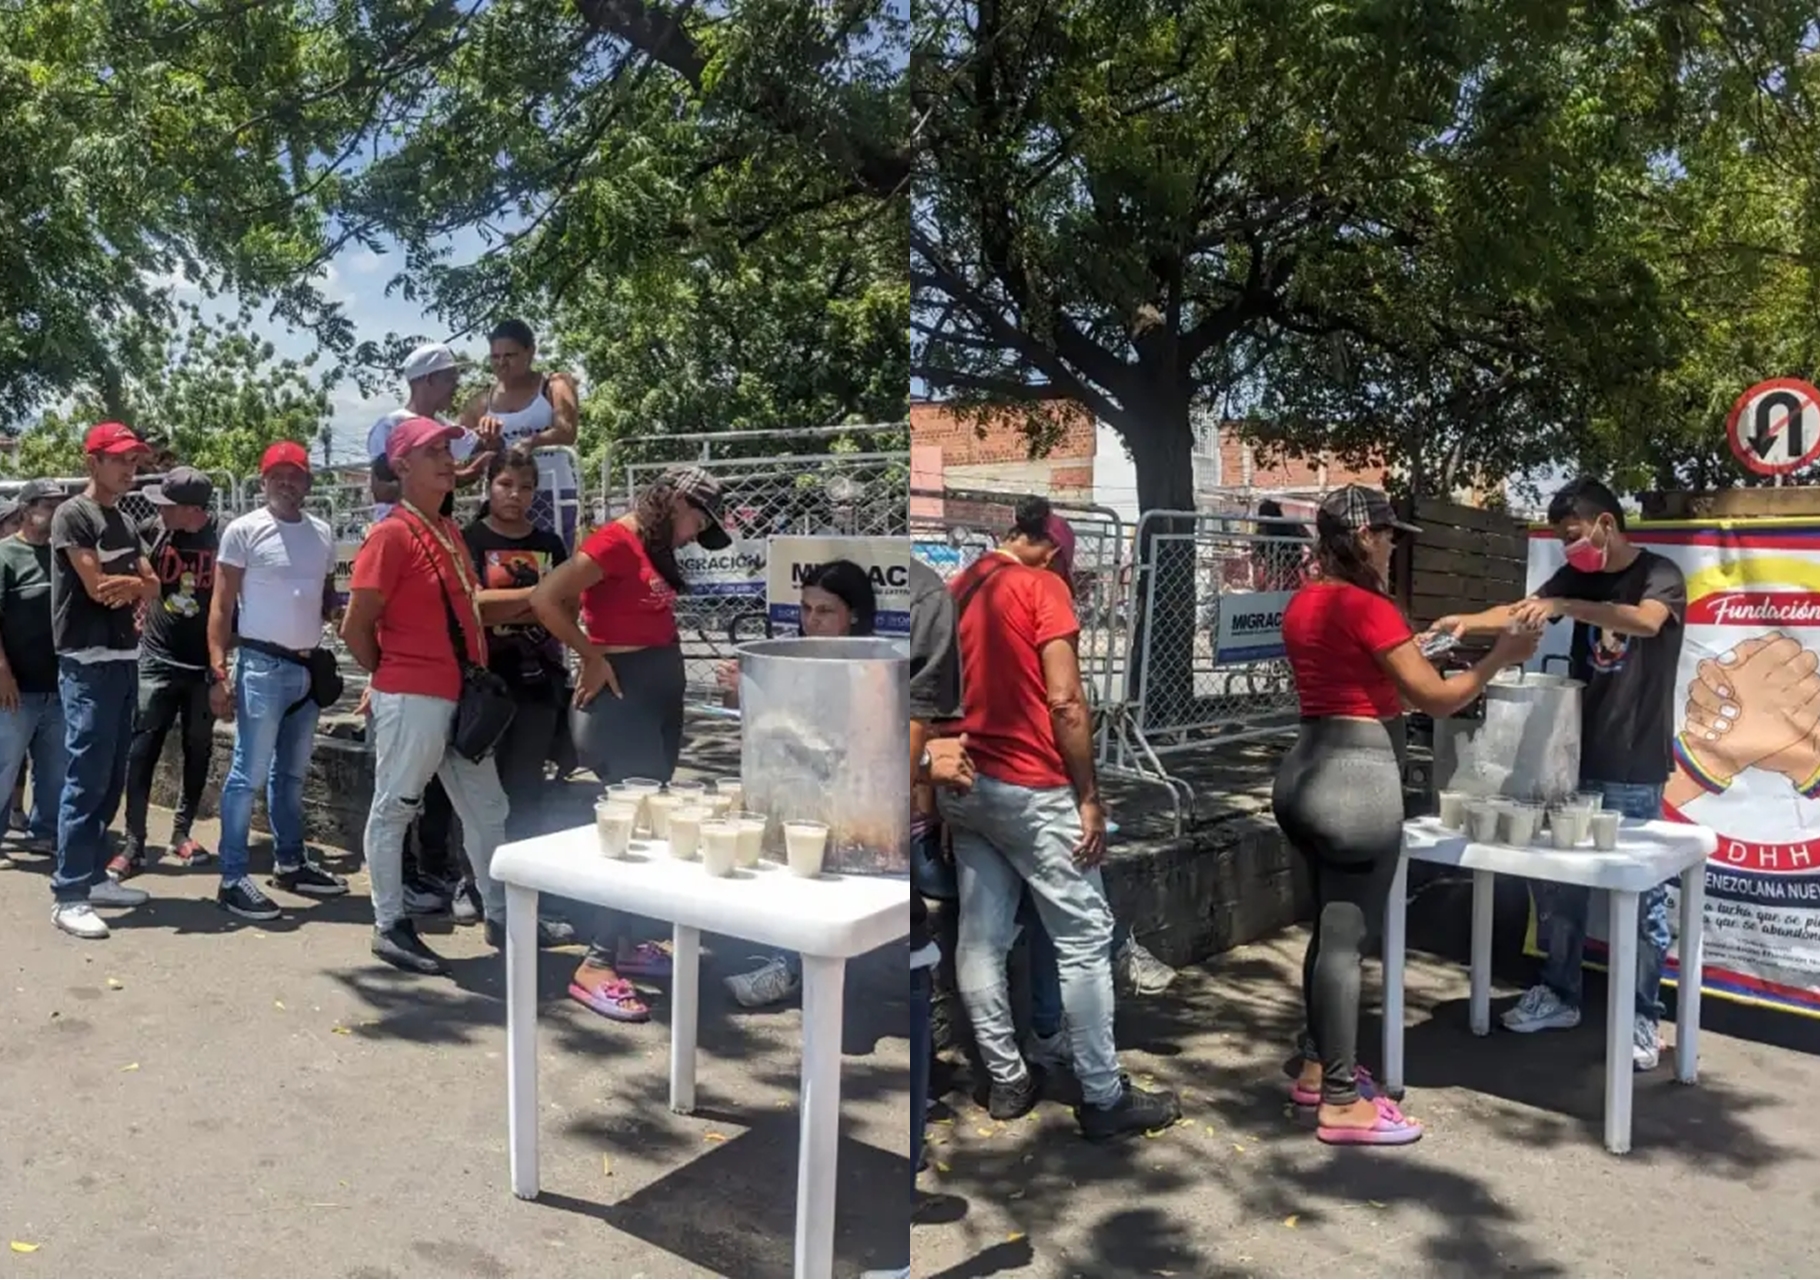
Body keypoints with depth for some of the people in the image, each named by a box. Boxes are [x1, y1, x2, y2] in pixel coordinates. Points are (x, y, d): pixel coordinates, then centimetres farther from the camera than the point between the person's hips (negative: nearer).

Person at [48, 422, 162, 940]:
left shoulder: (123, 522, 16)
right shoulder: (73, 516, -8)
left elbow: (152, 587, 9)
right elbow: (97, 586, -15)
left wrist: (129, 586, -12)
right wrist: (136, 583, 1)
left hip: (124, 659, 8)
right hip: (88, 663, -8)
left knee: (112, 778, 11)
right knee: (86, 778, -8)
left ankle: (94, 876, 20)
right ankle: (68, 895, -4)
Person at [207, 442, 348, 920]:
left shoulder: (323, 532, 10)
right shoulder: (244, 530, -5)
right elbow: (222, 605, -6)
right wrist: (218, 671, -13)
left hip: (310, 666, 6)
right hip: (263, 666, -6)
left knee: (292, 773, 16)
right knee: (248, 775, -3)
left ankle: (290, 863, 27)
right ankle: (233, 879, 3)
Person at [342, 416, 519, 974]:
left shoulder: (450, 532, 14)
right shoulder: (391, 534, -13)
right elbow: (355, 626, -13)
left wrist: (532, 598, 12)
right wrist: (392, 677, -1)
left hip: (461, 696, 9)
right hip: (413, 699, -9)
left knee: (486, 809, 14)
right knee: (393, 809, 4)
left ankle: (501, 917, 24)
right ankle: (390, 926, 14)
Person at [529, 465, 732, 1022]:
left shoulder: (653, 549, 15)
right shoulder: (617, 540, -14)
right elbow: (545, 599, -21)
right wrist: (593, 658, -14)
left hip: (657, 698, 10)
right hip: (621, 698, -10)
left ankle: (623, 944, 22)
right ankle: (595, 966, -5)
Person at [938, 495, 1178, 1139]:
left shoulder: (955, 589, 12)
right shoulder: (1043, 586, -8)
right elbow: (1065, 703, -15)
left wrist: (952, 769, 17)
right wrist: (1089, 796, -10)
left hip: (961, 785, 8)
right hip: (1028, 787, -8)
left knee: (980, 938, 9)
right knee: (1085, 938, 1)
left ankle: (1007, 1081, 20)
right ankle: (1103, 1098, 6)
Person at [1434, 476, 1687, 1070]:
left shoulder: (1659, 573, -6)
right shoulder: (1578, 577, 11)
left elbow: (1646, 621, -27)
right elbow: (1521, 611, -3)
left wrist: (1564, 606, -36)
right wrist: (1467, 621, -21)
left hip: (1634, 768, -5)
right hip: (1575, 758, 6)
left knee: (1642, 895, 2)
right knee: (1556, 881, 9)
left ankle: (1643, 1018, 14)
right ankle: (1558, 994, 24)